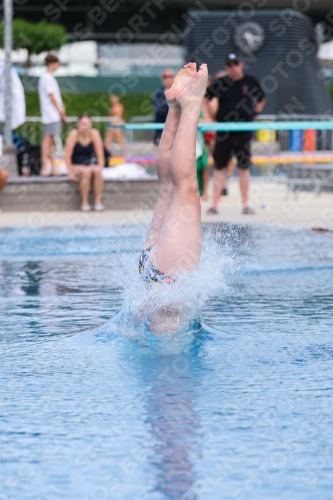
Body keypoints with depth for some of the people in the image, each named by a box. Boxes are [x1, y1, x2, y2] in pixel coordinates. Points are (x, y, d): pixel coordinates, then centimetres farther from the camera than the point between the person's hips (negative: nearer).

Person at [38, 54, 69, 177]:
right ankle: (45, 168, -13)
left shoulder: (49, 77, 19)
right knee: (48, 140, -11)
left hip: (54, 115, 10)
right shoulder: (47, 78, -11)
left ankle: (53, 168, 12)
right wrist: (60, 111, -9)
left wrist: (61, 109, 12)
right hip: (51, 114, -10)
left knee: (51, 141, 10)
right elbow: (52, 96, -14)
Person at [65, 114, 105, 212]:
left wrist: (100, 168, -14)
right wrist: (71, 173, -15)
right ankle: (84, 203, -26)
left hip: (90, 164, 2)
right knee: (86, 172, -35)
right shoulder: (74, 134, -13)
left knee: (97, 171, -32)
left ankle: (98, 201, -25)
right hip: (76, 166, -2)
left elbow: (100, 155, -1)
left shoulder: (94, 133, -5)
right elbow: (67, 156, -12)